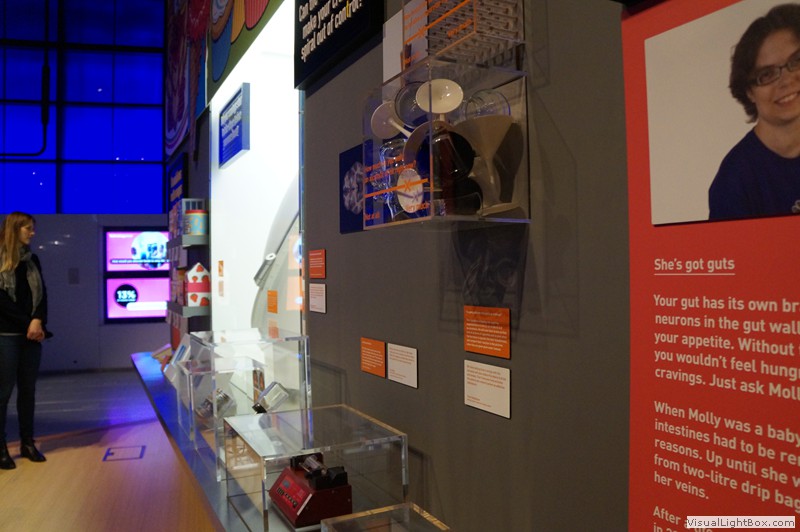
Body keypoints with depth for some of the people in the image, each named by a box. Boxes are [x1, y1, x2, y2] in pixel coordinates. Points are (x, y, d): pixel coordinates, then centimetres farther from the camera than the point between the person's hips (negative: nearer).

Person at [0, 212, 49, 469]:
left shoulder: (32, 260, 11)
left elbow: (42, 294, 6)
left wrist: (38, 321, -10)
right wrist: (27, 323, -11)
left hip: (31, 334, 5)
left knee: (28, 389, 9)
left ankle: (27, 443, 18)